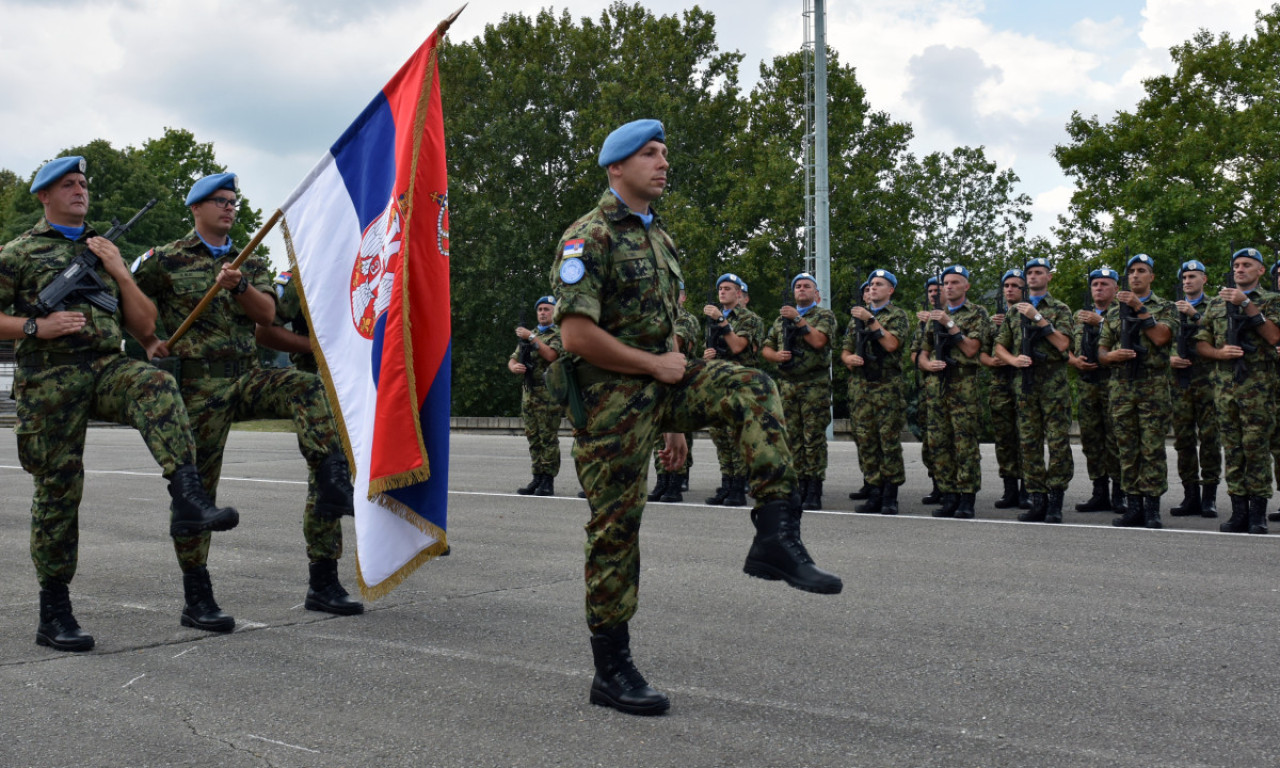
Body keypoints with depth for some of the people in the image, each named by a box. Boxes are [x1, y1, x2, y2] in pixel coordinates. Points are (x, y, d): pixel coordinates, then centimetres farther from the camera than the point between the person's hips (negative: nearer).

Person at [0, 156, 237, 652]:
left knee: (157, 385, -33)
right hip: (50, 379, -2)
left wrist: (119, 272, 5)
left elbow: (145, 326, 17)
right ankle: (53, 614, 10)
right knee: (57, 489, -1)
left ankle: (187, 500, -48)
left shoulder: (105, 251, 23)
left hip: (108, 368, 2)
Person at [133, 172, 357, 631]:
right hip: (199, 382, -3)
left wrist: (239, 285, -14)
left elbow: (267, 314, 2)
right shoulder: (166, 260, 6)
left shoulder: (251, 263, 16)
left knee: (309, 389, -27)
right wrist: (150, 343, -1)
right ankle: (197, 600, 6)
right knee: (197, 487, -2)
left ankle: (332, 488, -38)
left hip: (247, 376, 4)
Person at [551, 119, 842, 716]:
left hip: (656, 381, 7)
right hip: (611, 397, -7)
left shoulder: (658, 238, 16)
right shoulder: (589, 237, -11)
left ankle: (776, 538, -19)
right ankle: (611, 672, 10)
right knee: (615, 527, -2)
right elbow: (577, 336, -22)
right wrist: (656, 365, -12)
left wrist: (677, 421, 19)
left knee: (754, 391, -15)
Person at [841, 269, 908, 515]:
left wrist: (871, 320, -13)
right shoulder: (857, 315, 18)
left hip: (887, 386, -5)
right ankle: (874, 494, 10)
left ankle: (890, 497, 1)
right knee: (866, 441, 4)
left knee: (890, 441, -4)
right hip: (860, 385, 5)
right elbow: (845, 349, 19)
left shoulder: (897, 315, 3)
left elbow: (891, 343, -14)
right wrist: (848, 358, -3)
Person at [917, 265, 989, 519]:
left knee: (966, 444, -7)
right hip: (937, 385, 5)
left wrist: (950, 325, -10)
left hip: (964, 385, -5)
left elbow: (971, 349, -9)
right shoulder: (936, 316, 19)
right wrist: (928, 364, 0)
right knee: (939, 443, 4)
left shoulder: (977, 313, 4)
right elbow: (923, 353, 21)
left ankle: (966, 500, -3)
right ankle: (949, 497, 10)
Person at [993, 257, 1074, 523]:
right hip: (1025, 384, 4)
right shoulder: (1015, 311, 16)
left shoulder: (1060, 309, 5)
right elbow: (999, 345, 17)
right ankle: (1038, 501, 10)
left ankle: (1055, 502, 0)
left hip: (1054, 384, -4)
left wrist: (1038, 318, -12)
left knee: (1058, 443, -5)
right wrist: (1013, 359, -3)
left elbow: (1062, 344, -10)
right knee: (1029, 444, 4)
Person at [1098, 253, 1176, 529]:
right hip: (1121, 386, 4)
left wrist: (1139, 308, -11)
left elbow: (1161, 337, -12)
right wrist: (1112, 355, -7)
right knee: (1127, 450, 4)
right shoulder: (1114, 313, 17)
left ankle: (1152, 508, 0)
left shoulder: (1165, 307, 7)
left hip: (1154, 385, -4)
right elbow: (1101, 352, 16)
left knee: (1153, 449, -5)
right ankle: (1133, 506, 9)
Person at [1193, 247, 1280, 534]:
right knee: (1232, 449, 5)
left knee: (1256, 447, -5)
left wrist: (1247, 304, -13)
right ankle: (1239, 511, 10)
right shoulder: (1217, 303, 17)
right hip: (1224, 385, 4)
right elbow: (1200, 343, 14)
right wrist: (1220, 353, -6)